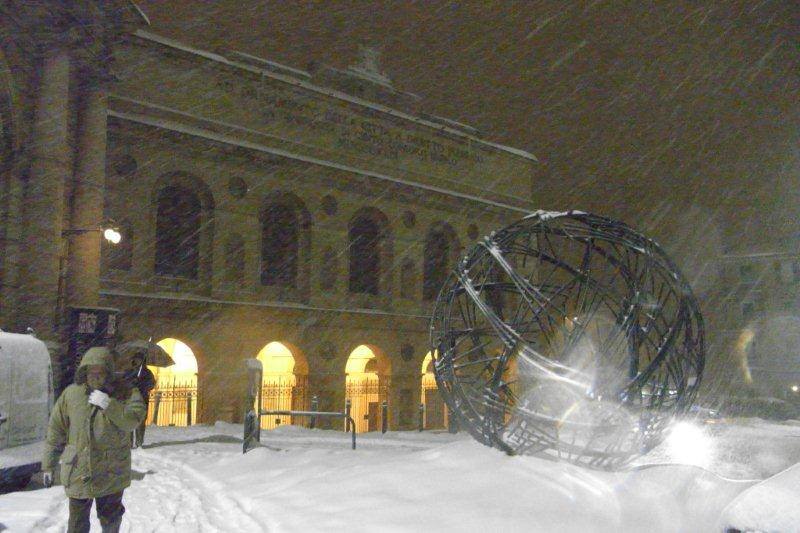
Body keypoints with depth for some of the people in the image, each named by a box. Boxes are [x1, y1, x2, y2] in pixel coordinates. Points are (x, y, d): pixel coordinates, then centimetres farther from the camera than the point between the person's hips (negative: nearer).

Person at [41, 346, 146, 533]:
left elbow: (134, 418, -22)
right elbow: (56, 432, 4)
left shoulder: (124, 393, -7)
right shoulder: (71, 394, -3)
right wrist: (48, 465, 6)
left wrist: (108, 404, -31)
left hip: (111, 475, -1)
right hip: (78, 473, 1)